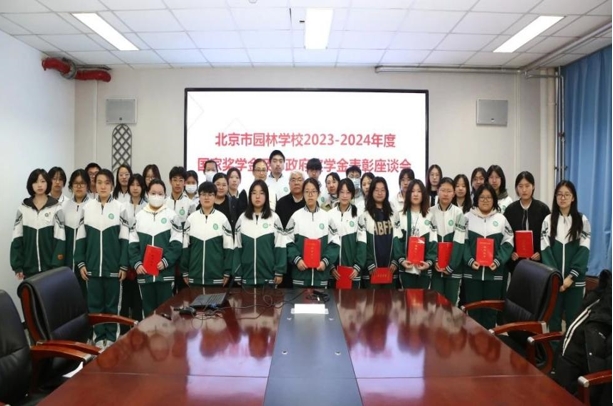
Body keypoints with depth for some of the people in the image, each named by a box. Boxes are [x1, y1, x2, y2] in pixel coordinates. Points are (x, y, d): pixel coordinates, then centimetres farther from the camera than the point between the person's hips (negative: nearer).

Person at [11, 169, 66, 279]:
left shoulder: (56, 208, -2)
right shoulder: (23, 208, 5)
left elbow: (60, 239, -6)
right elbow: (17, 238, 4)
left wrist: (56, 267, -11)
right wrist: (17, 266, -2)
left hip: (50, 267, -2)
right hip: (29, 268, 2)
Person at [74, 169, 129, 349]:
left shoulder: (120, 208, -2)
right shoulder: (87, 207, 3)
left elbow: (124, 240, -3)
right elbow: (80, 238, 6)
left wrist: (124, 266, -7)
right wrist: (81, 263, 0)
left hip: (113, 266, -2)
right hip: (92, 266, 2)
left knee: (112, 303, 7)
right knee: (94, 303, 8)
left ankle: (111, 337, 19)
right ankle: (99, 336, 21)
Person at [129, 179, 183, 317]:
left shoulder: (172, 215, 1)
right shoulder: (139, 216, 9)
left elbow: (177, 242, -3)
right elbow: (133, 243, 7)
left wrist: (166, 261, -14)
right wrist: (136, 263, -5)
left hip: (165, 272, -2)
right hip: (144, 272, 3)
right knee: (148, 309, 10)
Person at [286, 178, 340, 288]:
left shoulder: (327, 217, 5)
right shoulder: (296, 216, 3)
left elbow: (334, 243, 4)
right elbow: (288, 242, 2)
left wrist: (326, 261, -9)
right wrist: (296, 259, -13)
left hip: (321, 274, 1)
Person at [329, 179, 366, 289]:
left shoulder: (358, 214, 1)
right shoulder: (329, 215, 4)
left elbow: (362, 243, -2)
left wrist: (357, 267, -10)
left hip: (353, 270, -1)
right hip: (334, 270, 1)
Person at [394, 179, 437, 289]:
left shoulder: (430, 216, 9)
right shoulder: (401, 215, 9)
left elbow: (433, 241, 1)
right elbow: (397, 240, 0)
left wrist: (429, 261, -12)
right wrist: (401, 259, -14)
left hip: (424, 267, 0)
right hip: (406, 267, 0)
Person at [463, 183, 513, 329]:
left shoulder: (501, 219, 7)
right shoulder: (468, 217, 3)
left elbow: (508, 243, 4)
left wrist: (498, 261, -11)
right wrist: (470, 260, -14)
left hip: (494, 273, 1)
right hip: (472, 272, -1)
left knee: (491, 309, 8)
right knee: (473, 308, 6)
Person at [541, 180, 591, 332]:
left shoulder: (582, 220, 3)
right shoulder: (548, 220, 5)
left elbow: (584, 251, -4)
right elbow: (545, 250, -2)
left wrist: (571, 276, -13)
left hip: (575, 280, 0)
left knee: (573, 317, 5)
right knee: (553, 316, 6)